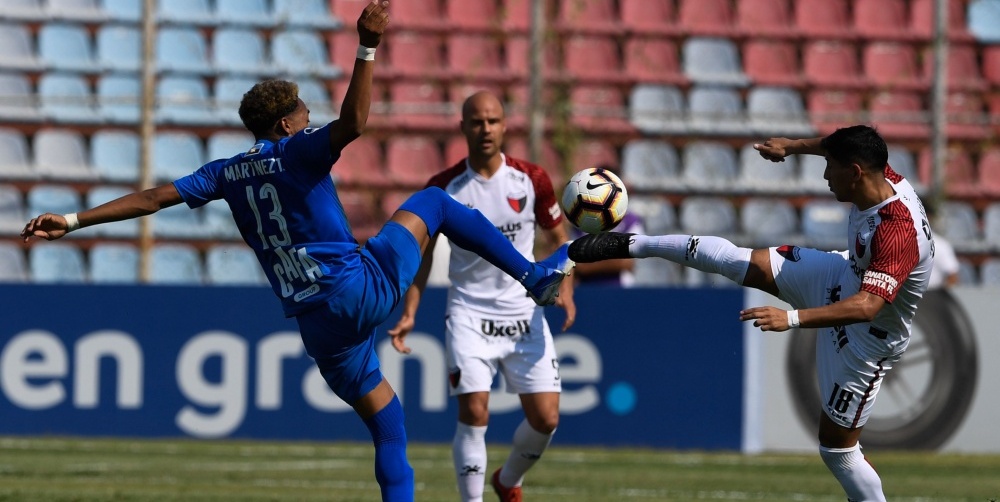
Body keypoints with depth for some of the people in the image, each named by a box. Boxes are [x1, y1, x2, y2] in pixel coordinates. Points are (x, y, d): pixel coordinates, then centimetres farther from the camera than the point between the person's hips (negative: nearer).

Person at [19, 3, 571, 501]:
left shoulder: (228, 172, 11)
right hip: (362, 286, -5)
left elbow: (154, 197, 8)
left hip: (318, 326, 5)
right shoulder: (297, 153, -4)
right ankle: (534, 277, 10)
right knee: (433, 202, 16)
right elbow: (353, 124, -24)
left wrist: (72, 221, 9)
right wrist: (367, 49, -26)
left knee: (387, 428, 17)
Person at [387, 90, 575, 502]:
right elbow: (422, 252, 4)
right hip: (469, 313, -2)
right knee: (474, 413, -15)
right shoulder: (443, 188, -6)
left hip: (524, 313, 2)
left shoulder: (531, 180, -3)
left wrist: (565, 288, -6)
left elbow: (558, 237, 10)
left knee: (545, 418, -1)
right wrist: (409, 313, -4)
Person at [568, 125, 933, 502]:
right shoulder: (879, 178, -17)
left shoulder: (899, 233, -42)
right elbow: (842, 145, 9)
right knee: (733, 260, 11)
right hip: (844, 275, 8)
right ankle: (631, 245, 32)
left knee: (837, 447, 0)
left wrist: (792, 319, -58)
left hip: (868, 340, -8)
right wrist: (792, 146, 18)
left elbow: (866, 306, -51)